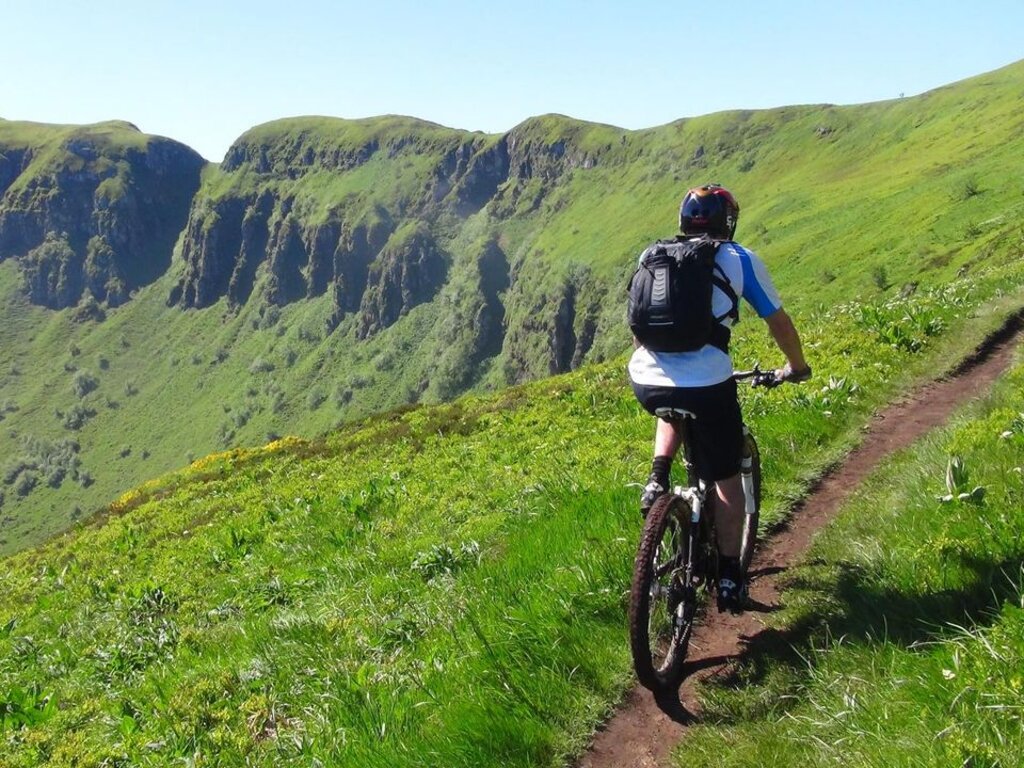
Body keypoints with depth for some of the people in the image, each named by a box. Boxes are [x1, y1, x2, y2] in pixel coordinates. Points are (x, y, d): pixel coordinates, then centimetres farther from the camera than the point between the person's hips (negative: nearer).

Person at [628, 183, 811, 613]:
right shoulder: (740, 259, 10)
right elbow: (778, 321, 17)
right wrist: (796, 366, 34)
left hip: (645, 381, 4)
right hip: (706, 384, -3)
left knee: (674, 411, 39)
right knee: (725, 478, 16)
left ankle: (657, 480, 17)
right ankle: (729, 577, 21)